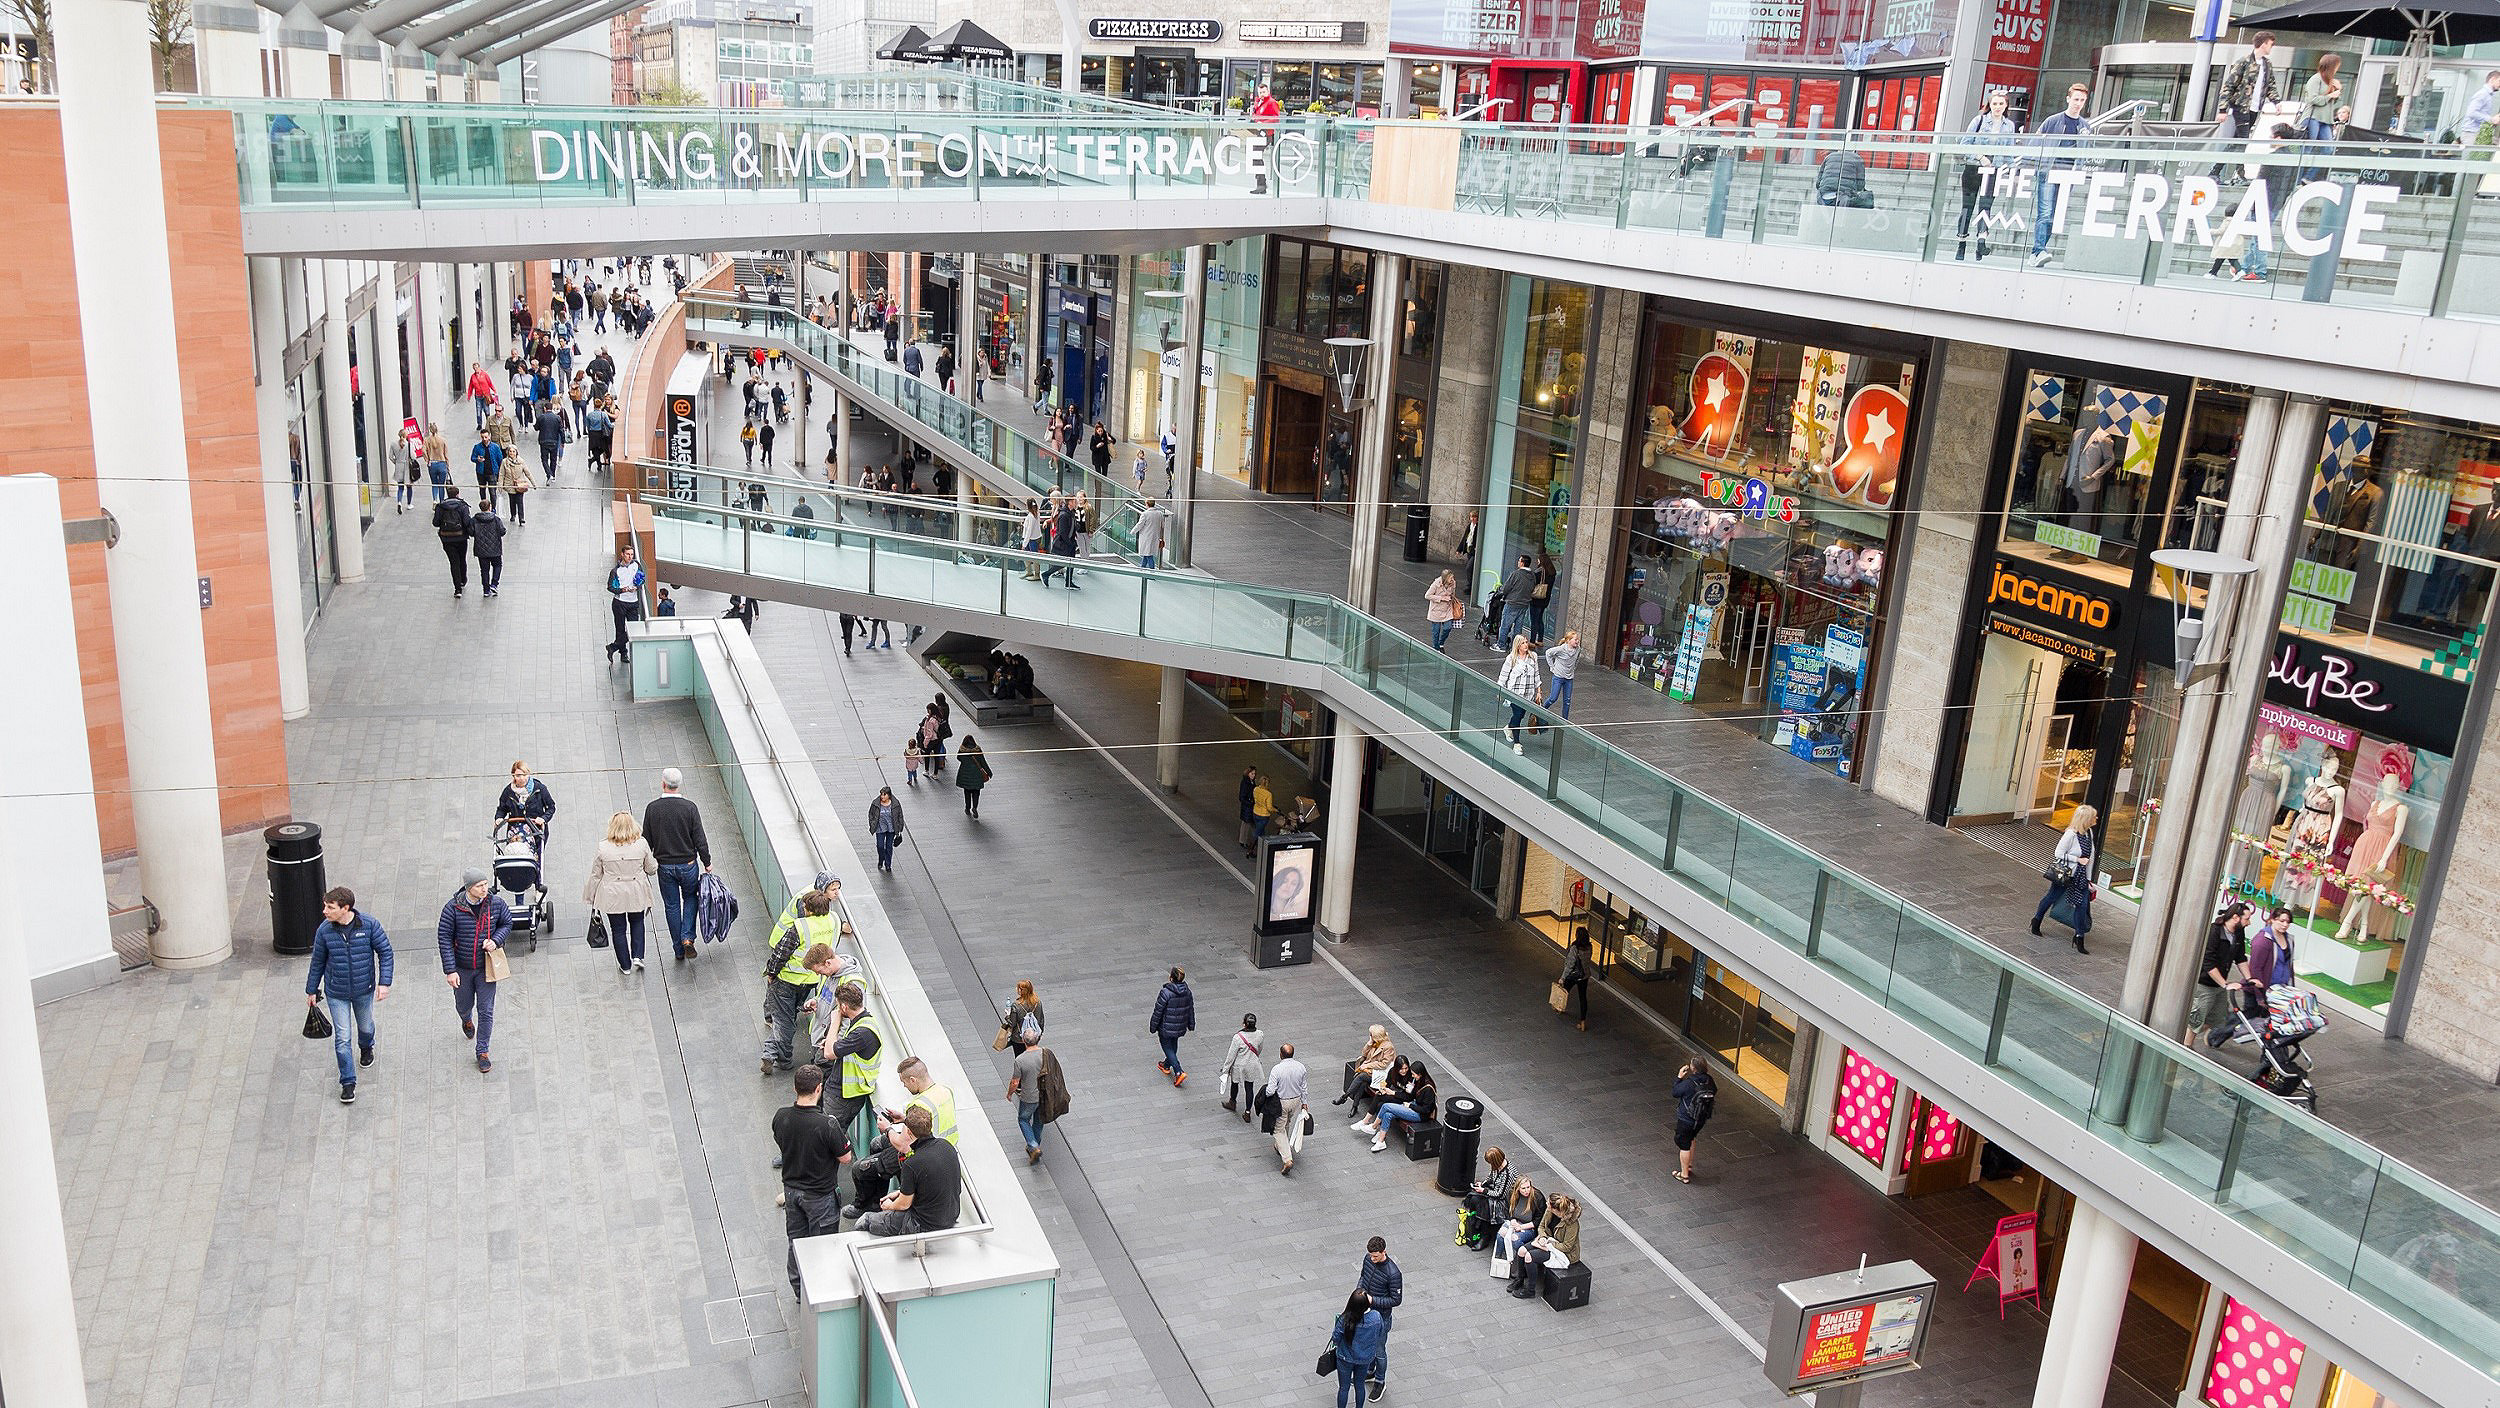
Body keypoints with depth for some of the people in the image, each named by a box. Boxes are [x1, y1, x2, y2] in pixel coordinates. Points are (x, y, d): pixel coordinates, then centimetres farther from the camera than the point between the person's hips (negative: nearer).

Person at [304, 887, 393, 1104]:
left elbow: (385, 953, -8)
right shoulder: (324, 930, -13)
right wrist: (311, 990, 9)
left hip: (364, 990, 0)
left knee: (365, 1027, 23)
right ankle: (348, 1082, 9)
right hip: (336, 993, 0)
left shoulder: (368, 925, -18)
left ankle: (366, 1048, 57)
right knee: (342, 1038, -3)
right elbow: (318, 962, 1)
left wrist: (384, 982, -16)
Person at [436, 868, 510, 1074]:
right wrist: (450, 970, -15)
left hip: (486, 967, 0)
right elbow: (444, 938, -13)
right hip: (461, 968, 0)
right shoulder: (453, 908, -19)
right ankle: (467, 1020, 57)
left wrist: (496, 941, -16)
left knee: (486, 1010, 1)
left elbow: (507, 924, 4)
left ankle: (482, 1052, 16)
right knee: (463, 1006, 20)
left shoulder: (496, 903, -13)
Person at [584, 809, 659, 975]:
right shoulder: (642, 844, -12)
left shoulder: (603, 848, -13)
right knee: (637, 922, 25)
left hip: (613, 896, -1)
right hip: (637, 894, 1)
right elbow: (651, 869, 1)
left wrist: (591, 898, 9)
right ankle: (637, 956, 11)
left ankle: (625, 965, 21)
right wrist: (655, 864, 25)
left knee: (618, 929, 13)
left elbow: (596, 876, -4)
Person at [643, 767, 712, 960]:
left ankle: (679, 950, 18)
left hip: (665, 866, 1)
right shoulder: (689, 807, -12)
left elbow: (647, 840, -2)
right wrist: (707, 862, 2)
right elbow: (700, 838, -9)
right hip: (688, 864, -1)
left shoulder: (652, 808, -9)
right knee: (690, 898, 20)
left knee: (672, 906, 12)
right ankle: (687, 938, 2)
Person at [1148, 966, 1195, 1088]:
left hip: (1166, 1027, -6)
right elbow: (1191, 1009, 5)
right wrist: (1191, 1025, 18)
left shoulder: (1166, 993, -26)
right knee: (1173, 1045, 26)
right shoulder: (1187, 992, -8)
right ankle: (1167, 1066, 46)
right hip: (1180, 1027, 6)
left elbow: (1158, 1012, -18)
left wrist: (1153, 1027, -5)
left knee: (1168, 1048, 7)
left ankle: (1179, 1072, -7)